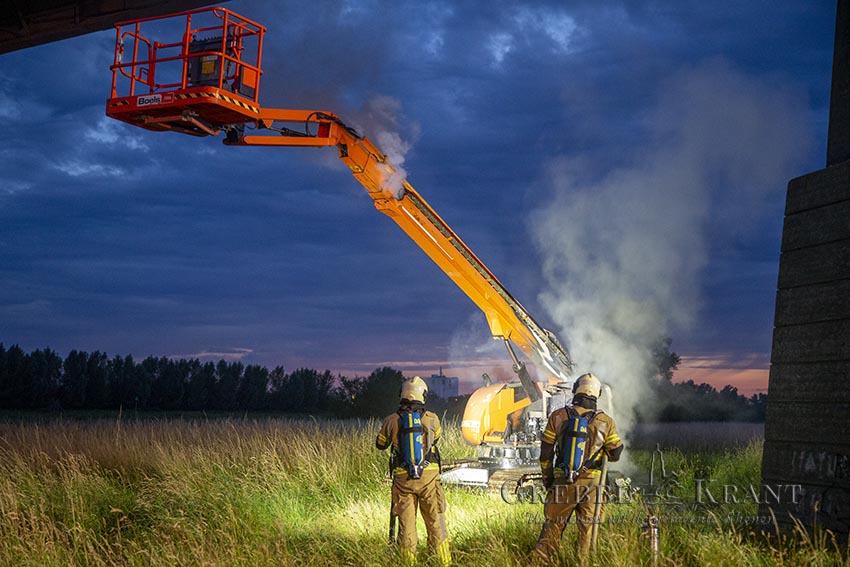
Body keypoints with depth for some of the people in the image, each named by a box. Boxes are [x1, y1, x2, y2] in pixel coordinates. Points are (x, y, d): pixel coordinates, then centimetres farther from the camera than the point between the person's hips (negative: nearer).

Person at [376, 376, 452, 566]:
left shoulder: (392, 421, -2)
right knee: (435, 522, 7)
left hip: (403, 478, 0)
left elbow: (380, 444, 14)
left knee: (406, 523, 8)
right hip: (429, 476, 0)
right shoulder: (432, 419, -2)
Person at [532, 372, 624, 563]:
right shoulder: (606, 422, -5)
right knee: (588, 531, 10)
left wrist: (548, 480, 14)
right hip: (591, 486, -1)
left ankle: (539, 561, 12)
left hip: (562, 483, 1)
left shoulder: (558, 416, -3)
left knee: (552, 528, 12)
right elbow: (615, 454, 3)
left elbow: (545, 454, 2)